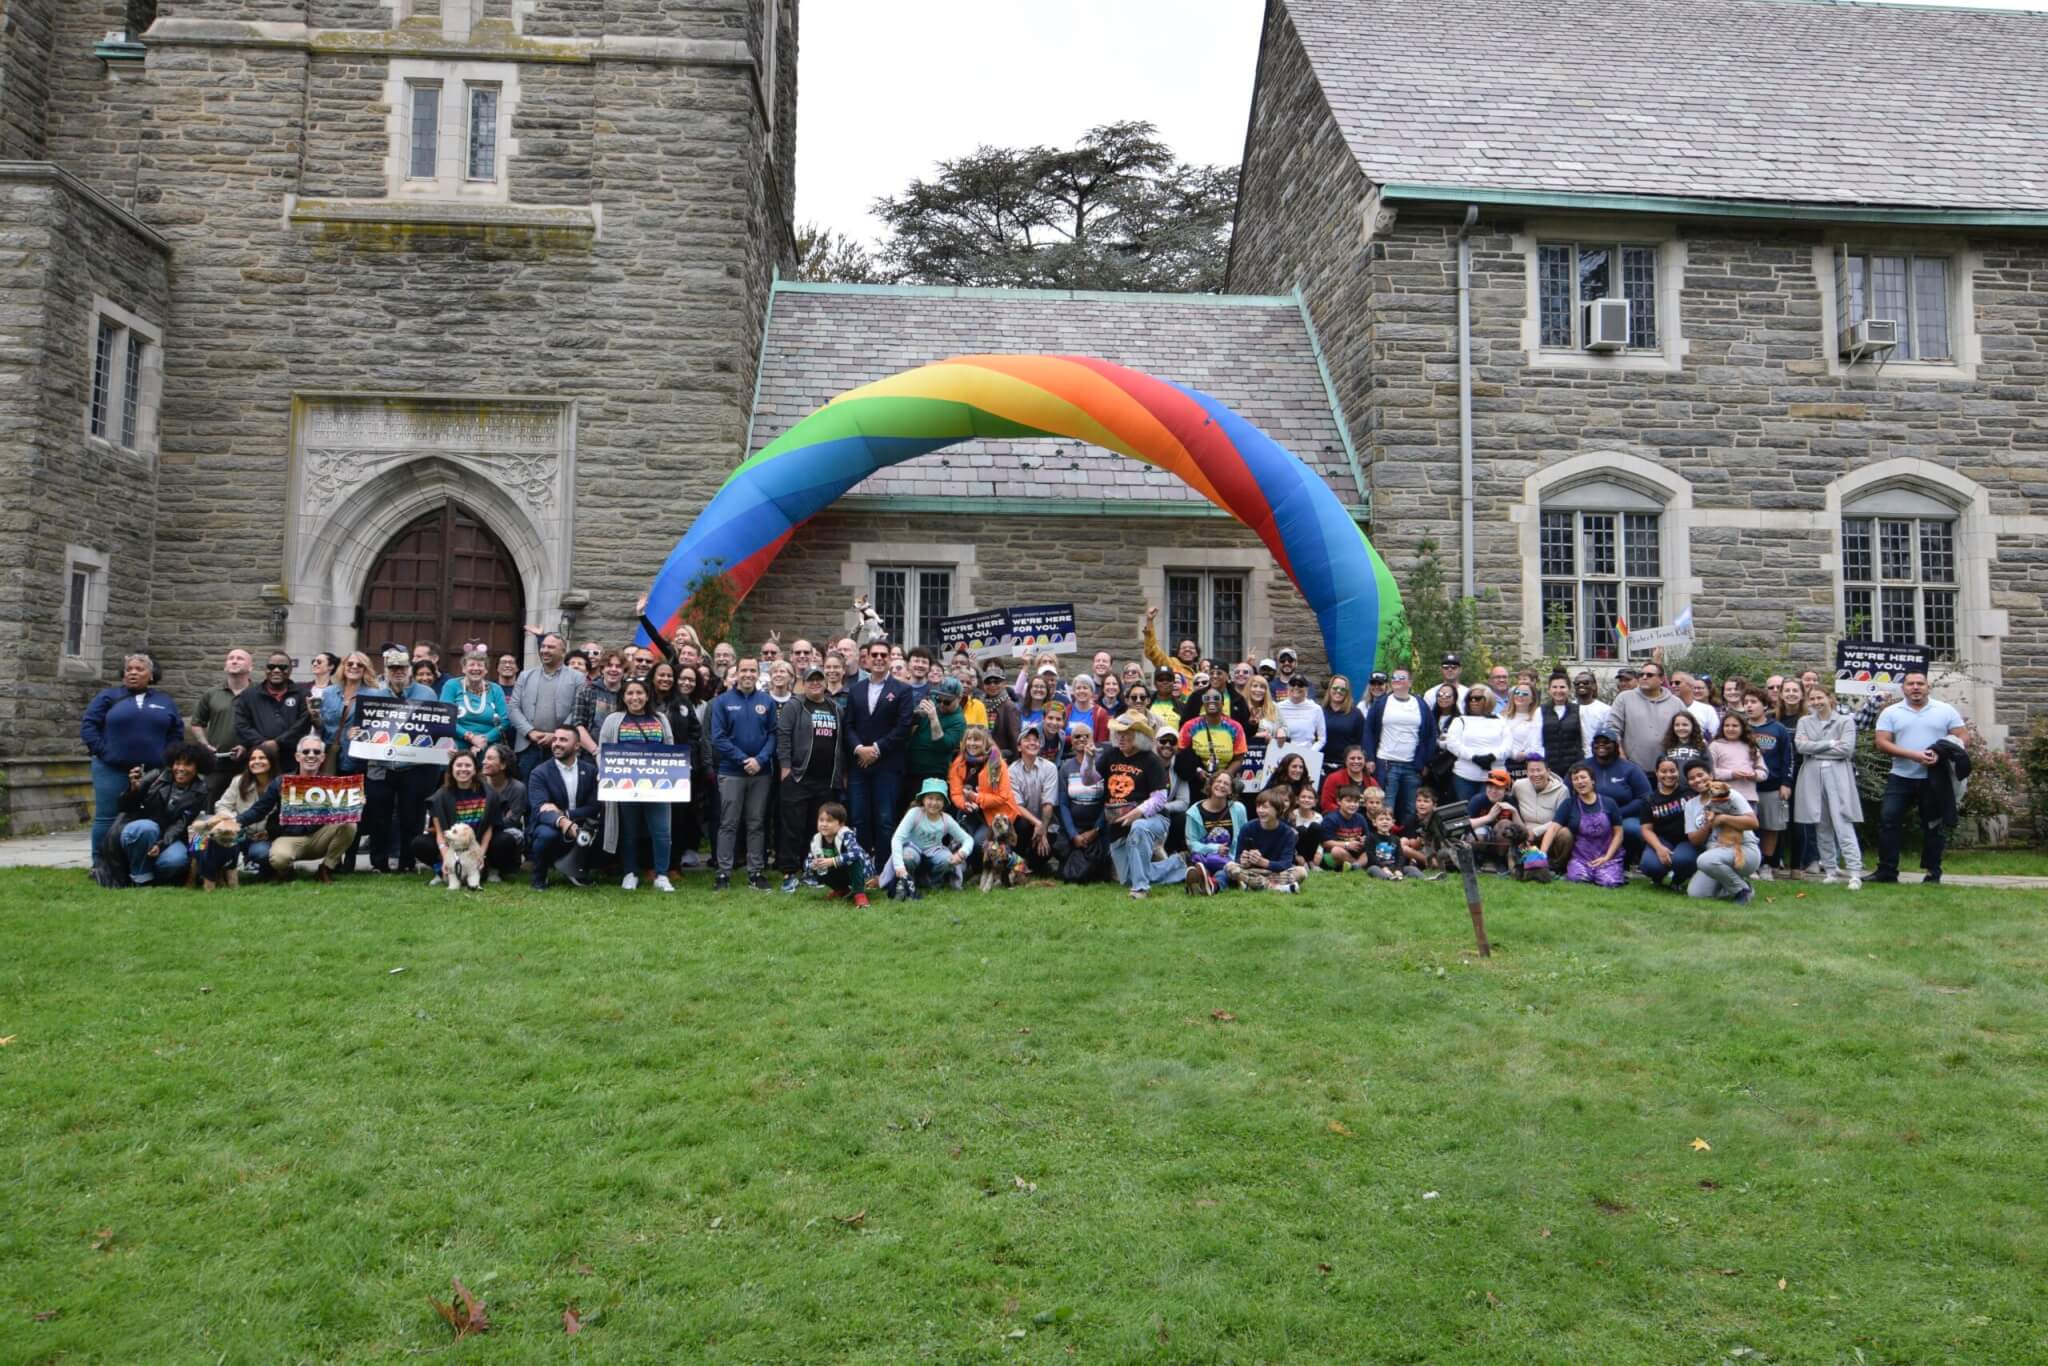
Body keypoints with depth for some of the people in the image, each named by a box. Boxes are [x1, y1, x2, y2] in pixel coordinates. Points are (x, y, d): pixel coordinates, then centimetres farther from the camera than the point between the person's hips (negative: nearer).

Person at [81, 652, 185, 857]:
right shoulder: (109, 696, 5)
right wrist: (102, 751, -9)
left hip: (153, 770, 2)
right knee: (107, 818, -1)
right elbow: (88, 724, 1)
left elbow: (177, 730, 14)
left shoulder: (164, 700, 12)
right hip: (112, 769, -2)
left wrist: (166, 756, 2)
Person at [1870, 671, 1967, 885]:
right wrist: (1912, 754, -18)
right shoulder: (1890, 713, 3)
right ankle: (1886, 871, -1)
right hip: (1901, 777, 0)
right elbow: (1882, 743, -4)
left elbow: (1963, 737, 1)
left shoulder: (1945, 711, 4)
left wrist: (1941, 754, -17)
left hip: (1934, 778, 0)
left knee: (1933, 826, 7)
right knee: (1888, 820, -6)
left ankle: (1933, 873, 17)